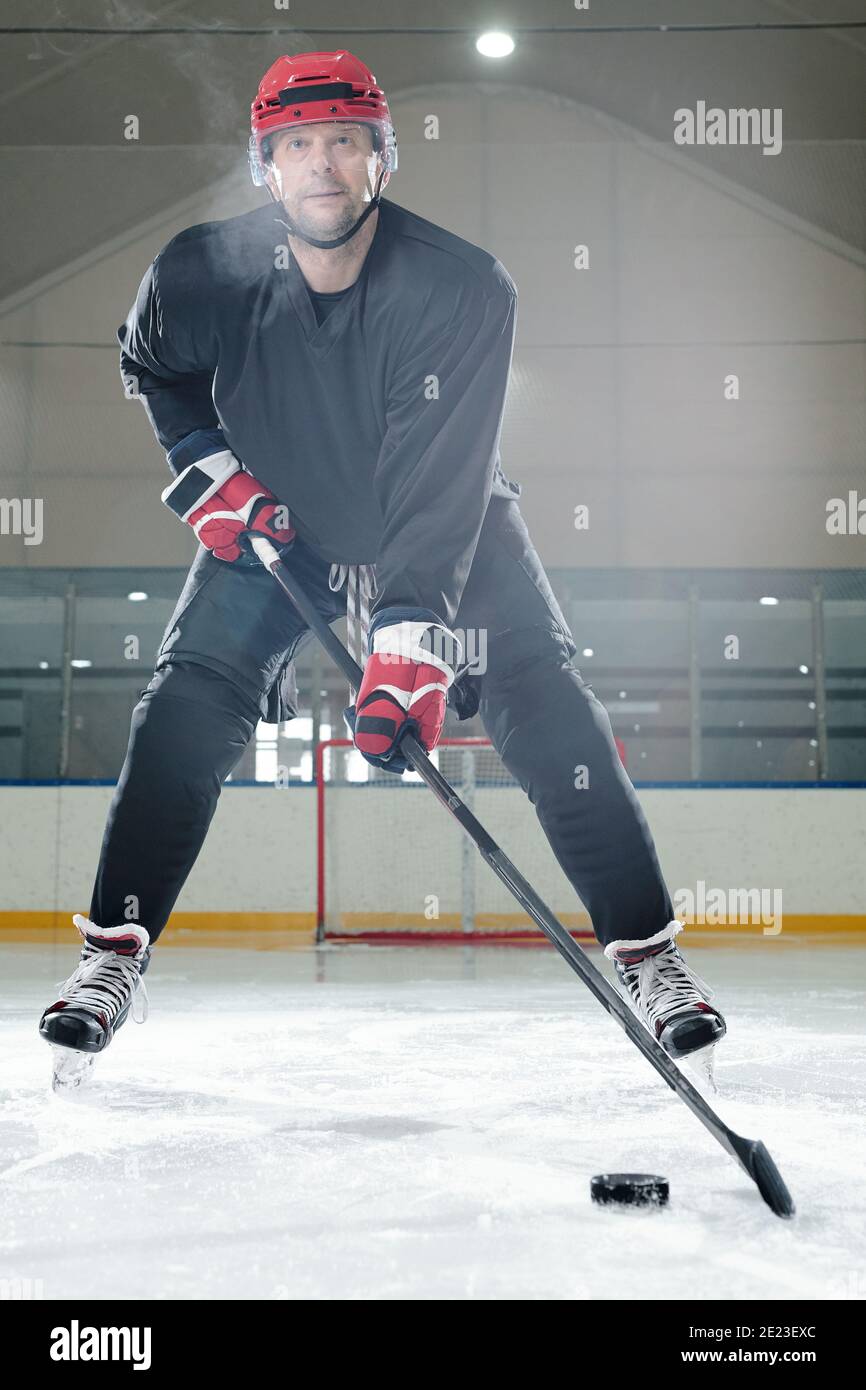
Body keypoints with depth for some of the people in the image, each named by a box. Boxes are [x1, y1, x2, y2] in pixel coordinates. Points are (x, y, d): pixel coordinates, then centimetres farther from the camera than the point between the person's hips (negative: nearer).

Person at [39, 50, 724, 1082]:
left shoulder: (462, 289, -29)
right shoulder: (202, 272, -19)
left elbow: (438, 489, -35)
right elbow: (151, 366, 6)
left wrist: (409, 640, -45)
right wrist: (204, 465, -10)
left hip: (451, 527, -2)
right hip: (276, 521, 2)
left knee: (546, 706, -17)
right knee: (185, 706, -13)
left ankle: (646, 951, -6)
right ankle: (112, 952, 1)